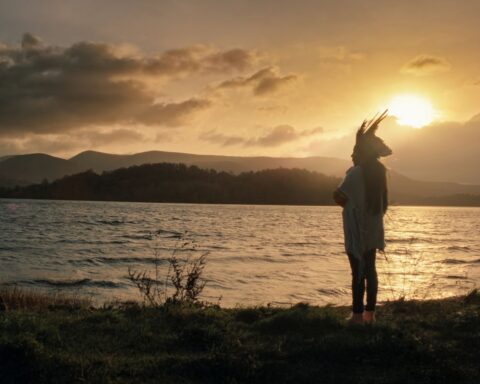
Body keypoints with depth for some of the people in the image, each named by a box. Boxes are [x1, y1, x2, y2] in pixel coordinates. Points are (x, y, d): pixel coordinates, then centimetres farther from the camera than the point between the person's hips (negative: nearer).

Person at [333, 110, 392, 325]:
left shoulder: (357, 172, -16)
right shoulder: (378, 171, 6)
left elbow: (338, 197, -17)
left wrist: (349, 206, 0)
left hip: (357, 229, -7)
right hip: (373, 228, 7)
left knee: (358, 272, -3)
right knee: (370, 271, 12)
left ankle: (358, 315, 0)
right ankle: (370, 313, 18)